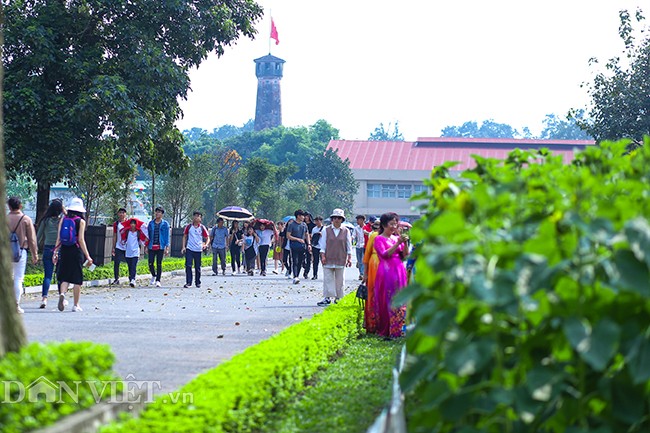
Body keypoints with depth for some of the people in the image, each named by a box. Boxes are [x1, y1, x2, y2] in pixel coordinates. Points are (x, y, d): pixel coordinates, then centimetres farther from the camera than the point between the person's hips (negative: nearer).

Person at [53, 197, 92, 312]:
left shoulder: (63, 219, 4)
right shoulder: (81, 221, -5)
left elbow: (59, 238, 3)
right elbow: (81, 240, -10)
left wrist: (55, 252, 10)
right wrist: (87, 256, -8)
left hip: (64, 251, 3)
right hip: (76, 251, -3)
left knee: (65, 277, 10)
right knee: (77, 279, 6)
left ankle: (62, 294, -19)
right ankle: (76, 305, 10)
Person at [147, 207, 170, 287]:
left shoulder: (165, 224, 3)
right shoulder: (151, 223, 10)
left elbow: (167, 236, 2)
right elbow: (148, 235, 14)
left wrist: (167, 248, -4)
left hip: (160, 247, -2)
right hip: (151, 247, 2)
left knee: (159, 264, -1)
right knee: (150, 263, -1)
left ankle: (158, 280, 7)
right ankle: (154, 276, 27)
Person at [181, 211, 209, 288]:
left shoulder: (202, 227, 3)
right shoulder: (188, 226, 5)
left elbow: (207, 238, 8)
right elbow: (185, 237, 12)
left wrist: (206, 244, -12)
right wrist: (183, 247, 2)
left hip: (198, 250, 0)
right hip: (189, 249, 0)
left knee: (198, 267, 7)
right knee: (188, 266, -9)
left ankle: (198, 282, 20)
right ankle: (188, 282, -5)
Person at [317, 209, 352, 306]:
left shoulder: (346, 231, 4)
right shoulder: (326, 230, 4)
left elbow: (349, 246, 8)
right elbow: (323, 244, 5)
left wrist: (349, 258, 3)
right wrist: (323, 256, -4)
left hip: (341, 259, 0)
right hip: (328, 260, 0)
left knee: (339, 280, 4)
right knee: (328, 279, -3)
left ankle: (338, 298, 11)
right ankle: (327, 298, -2)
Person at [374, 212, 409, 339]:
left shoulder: (397, 238, 14)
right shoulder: (379, 239, 0)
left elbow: (404, 256, 11)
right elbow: (384, 254, -13)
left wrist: (405, 243, -4)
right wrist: (398, 243, -14)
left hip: (399, 271, 5)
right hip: (386, 272, -5)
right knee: (387, 302, -5)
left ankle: (398, 329, 9)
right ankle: (386, 331, -1)